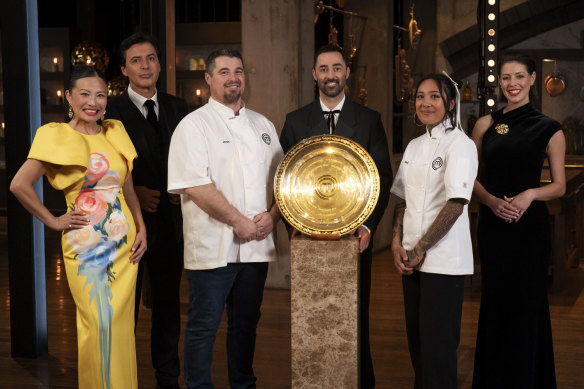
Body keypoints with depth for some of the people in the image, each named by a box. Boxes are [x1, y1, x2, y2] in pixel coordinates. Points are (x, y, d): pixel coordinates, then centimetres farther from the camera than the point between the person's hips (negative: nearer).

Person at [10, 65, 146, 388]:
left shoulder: (115, 133, 9)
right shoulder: (56, 137, -6)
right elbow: (19, 185, -13)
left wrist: (141, 228, 8)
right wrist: (52, 221, -8)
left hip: (124, 242, 4)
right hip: (85, 245, -4)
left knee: (122, 324, 7)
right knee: (97, 326, -2)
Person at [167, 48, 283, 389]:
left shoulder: (263, 126, 14)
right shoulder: (194, 125, -5)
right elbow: (196, 186, -14)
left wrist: (272, 216, -4)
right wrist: (239, 222, -15)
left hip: (256, 246, 6)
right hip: (213, 246, -5)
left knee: (246, 323, 15)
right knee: (204, 326, 1)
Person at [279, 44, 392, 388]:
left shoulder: (370, 120, 5)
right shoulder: (296, 121, 8)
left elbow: (383, 180, 2)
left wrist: (369, 226, -10)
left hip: (354, 235, -1)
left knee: (356, 319, 5)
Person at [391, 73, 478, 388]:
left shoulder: (460, 144, -8)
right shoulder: (414, 146, 14)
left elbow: (456, 203, -16)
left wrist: (421, 248, -13)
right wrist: (397, 242, 0)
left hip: (443, 259, -7)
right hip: (411, 258, 7)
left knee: (437, 343, -3)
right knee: (415, 338, 13)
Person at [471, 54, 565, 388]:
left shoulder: (549, 129, 1)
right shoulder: (485, 125, 7)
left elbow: (559, 186, 2)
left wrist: (530, 194, -17)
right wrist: (491, 200, -12)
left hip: (530, 226, -2)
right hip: (492, 225, 2)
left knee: (526, 305, 2)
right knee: (495, 304, 8)